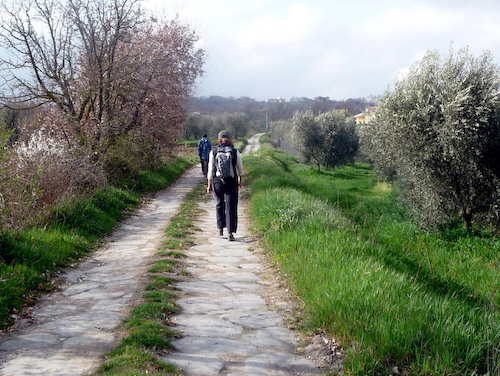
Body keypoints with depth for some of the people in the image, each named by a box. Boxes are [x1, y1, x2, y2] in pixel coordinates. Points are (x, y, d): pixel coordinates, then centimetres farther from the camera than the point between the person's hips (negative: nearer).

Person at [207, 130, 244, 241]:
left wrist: (209, 185, 3)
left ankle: (220, 228, 27)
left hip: (218, 182, 1)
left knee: (220, 204, 21)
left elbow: (211, 170, -2)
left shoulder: (213, 152, -2)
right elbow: (240, 169, 7)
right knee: (231, 207, 0)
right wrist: (240, 180, 23)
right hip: (231, 182, -1)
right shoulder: (235, 152, -3)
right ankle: (230, 233, -7)